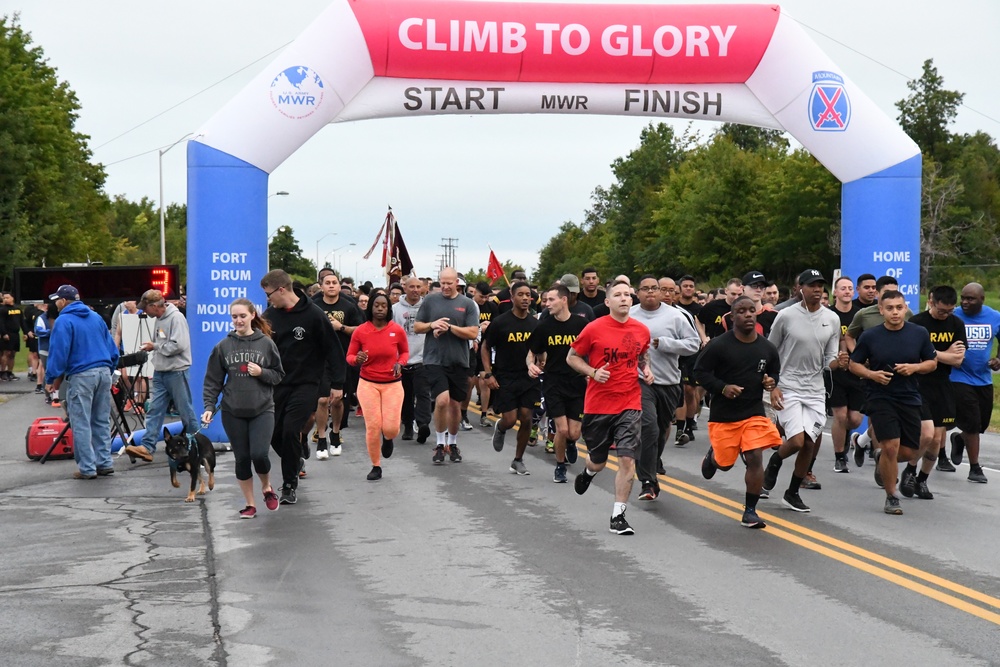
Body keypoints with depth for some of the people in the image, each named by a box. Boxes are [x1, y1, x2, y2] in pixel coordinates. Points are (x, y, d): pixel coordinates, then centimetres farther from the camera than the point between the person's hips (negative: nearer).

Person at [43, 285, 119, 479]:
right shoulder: (96, 317, 14)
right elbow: (112, 348, 15)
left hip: (81, 376, -7)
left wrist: (51, 379, -6)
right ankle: (105, 463, 15)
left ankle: (87, 468, -2)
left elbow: (58, 352, -12)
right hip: (104, 372, 7)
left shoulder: (63, 321, -6)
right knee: (102, 421, 14)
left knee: (81, 424, -1)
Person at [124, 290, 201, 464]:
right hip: (160, 372, 9)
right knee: (154, 410, 1)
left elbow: (178, 345, -22)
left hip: (177, 371, -9)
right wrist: (151, 348, 4)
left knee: (185, 409, 3)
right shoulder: (159, 319, 13)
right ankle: (147, 446, -2)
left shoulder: (176, 318, -15)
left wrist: (155, 346, -13)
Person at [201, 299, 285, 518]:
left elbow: (279, 375, 7)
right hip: (233, 412, 2)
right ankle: (249, 504, 19)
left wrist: (262, 373, -12)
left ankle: (267, 487, 18)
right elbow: (213, 380, 5)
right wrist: (209, 406, -5)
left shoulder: (266, 343, 0)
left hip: (262, 410, -2)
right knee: (242, 458, 5)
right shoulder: (223, 346, 3)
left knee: (259, 454, -13)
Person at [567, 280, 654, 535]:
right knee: (598, 461, 13)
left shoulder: (642, 330, 3)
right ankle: (588, 472, 51)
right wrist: (593, 372, -14)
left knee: (627, 459, -10)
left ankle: (618, 515, 0)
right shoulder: (594, 329, -7)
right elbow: (572, 357, 1)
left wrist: (646, 369, 3)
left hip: (629, 404, 1)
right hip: (598, 404, -1)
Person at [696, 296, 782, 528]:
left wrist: (771, 381, -8)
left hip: (754, 413, 2)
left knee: (755, 458, -9)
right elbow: (700, 372, -7)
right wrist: (722, 388, -22)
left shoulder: (768, 348, 0)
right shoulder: (719, 345, -13)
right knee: (725, 463, 8)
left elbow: (775, 372, 16)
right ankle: (712, 456, 47)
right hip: (723, 414, -2)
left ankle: (750, 511, 4)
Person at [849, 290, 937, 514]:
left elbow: (932, 362, 9)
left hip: (909, 399, 3)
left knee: (910, 452, 5)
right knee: (891, 446, -14)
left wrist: (914, 367, -11)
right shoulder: (870, 336, -5)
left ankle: (882, 461, 40)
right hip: (880, 397, -3)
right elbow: (854, 364, 4)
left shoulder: (919, 334, 0)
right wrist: (872, 374, -15)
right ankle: (891, 498, 4)